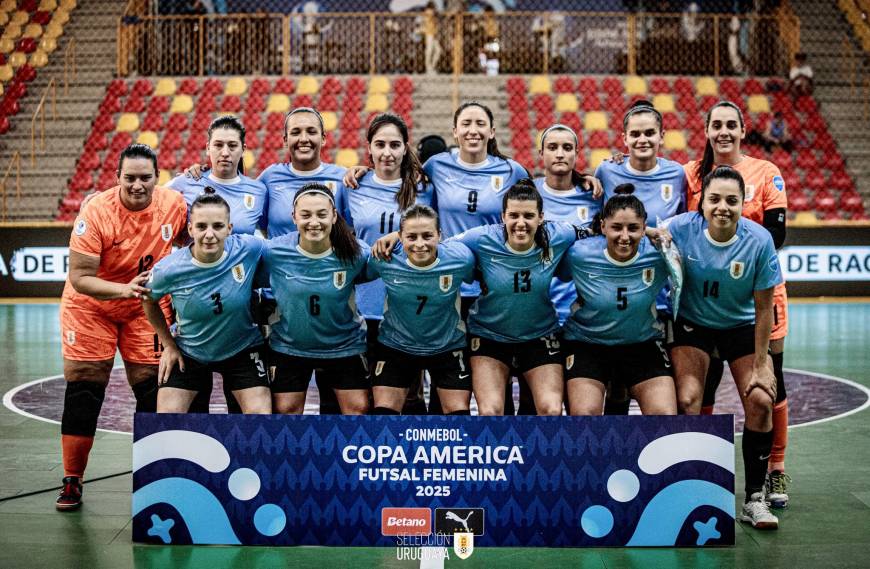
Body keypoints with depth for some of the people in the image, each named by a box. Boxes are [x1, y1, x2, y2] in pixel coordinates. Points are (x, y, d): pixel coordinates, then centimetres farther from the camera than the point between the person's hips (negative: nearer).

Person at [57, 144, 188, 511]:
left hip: (147, 308, 3)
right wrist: (124, 289, -38)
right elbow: (79, 277, -25)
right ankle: (72, 482, 10)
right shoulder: (96, 212, -25)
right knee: (83, 392, -2)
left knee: (153, 389, 1)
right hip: (91, 306, -2)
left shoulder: (175, 204, -15)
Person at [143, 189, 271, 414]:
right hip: (187, 353, 0)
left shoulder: (250, 249, -23)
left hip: (243, 351, 0)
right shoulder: (168, 269, -21)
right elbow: (149, 301, 1)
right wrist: (168, 345, 3)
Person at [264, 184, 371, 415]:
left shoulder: (356, 253, -19)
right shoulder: (273, 252, -19)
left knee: (359, 408, 3)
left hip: (344, 346, 0)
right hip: (289, 346, 0)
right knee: (284, 410, 7)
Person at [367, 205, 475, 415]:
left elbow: (476, 281, 1)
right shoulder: (384, 259, -22)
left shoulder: (461, 258, -22)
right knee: (383, 410, -3)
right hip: (395, 346, 0)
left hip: (448, 347, 0)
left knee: (459, 410, 0)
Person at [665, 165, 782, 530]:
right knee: (687, 401, -18)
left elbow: (764, 309, -13)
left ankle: (754, 500, 2)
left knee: (760, 400, -14)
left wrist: (760, 365, -11)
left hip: (742, 326, 1)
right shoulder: (681, 228, -23)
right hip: (692, 324, 0)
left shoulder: (759, 240, -21)